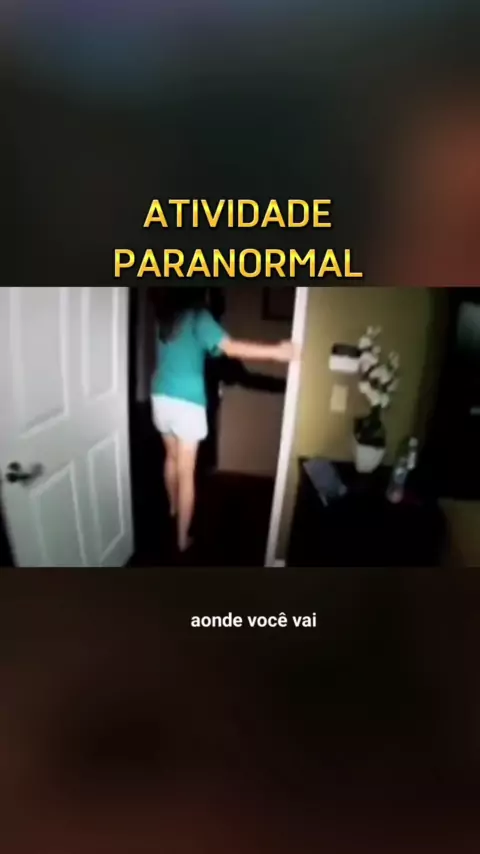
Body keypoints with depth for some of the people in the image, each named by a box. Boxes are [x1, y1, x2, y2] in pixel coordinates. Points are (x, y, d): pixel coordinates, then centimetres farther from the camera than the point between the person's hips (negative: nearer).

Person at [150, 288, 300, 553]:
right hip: (187, 403, -7)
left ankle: (173, 507, 49)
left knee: (171, 457, 27)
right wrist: (276, 352, -24)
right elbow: (230, 347, -25)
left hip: (161, 397, 7)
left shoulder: (164, 315, 8)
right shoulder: (197, 316, -12)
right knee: (186, 473, 2)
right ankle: (183, 538, 12)